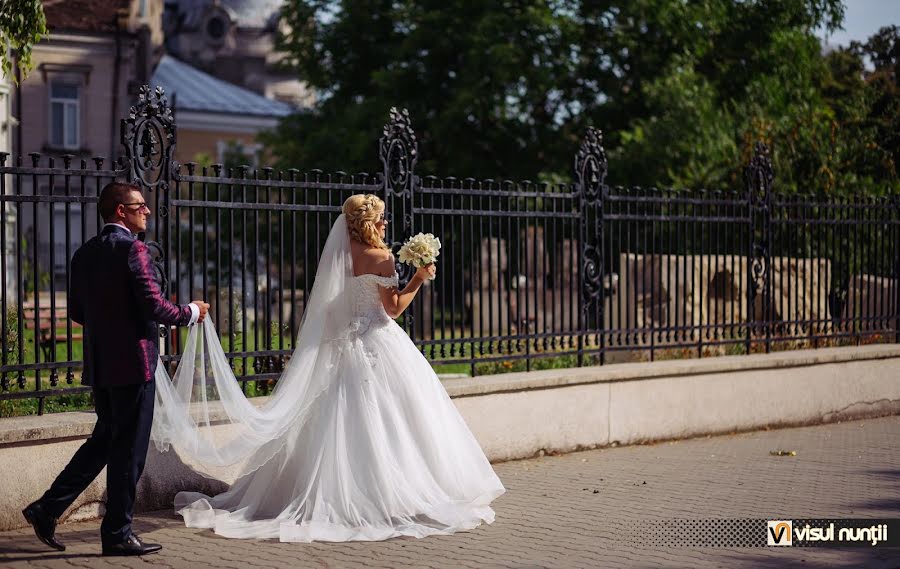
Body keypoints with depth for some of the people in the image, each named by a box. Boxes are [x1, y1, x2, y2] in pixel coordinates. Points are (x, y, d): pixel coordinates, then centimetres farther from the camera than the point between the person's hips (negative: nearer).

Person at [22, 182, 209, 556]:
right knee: (128, 451, 1)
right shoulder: (132, 249, -14)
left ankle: (47, 509, 15)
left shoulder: (84, 254, 10)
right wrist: (191, 313, -1)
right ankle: (117, 533, 8)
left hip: (99, 365, 8)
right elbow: (155, 307, -18)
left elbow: (76, 311, 15)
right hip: (133, 363, -8)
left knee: (105, 440, 19)